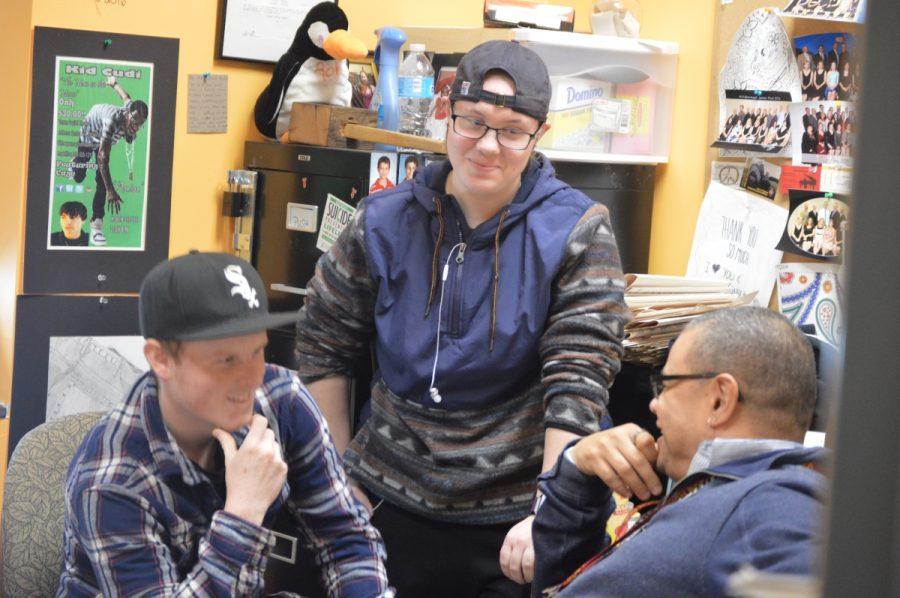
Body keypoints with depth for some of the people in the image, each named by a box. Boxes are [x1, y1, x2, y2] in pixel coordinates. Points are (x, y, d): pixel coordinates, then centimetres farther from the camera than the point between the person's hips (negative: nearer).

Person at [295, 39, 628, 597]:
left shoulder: (577, 232, -8)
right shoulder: (386, 221, 0)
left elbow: (578, 381, -13)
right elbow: (323, 343, 10)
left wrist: (549, 515, -19)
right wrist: (340, 466, 8)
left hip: (514, 522, -2)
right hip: (392, 504, 3)